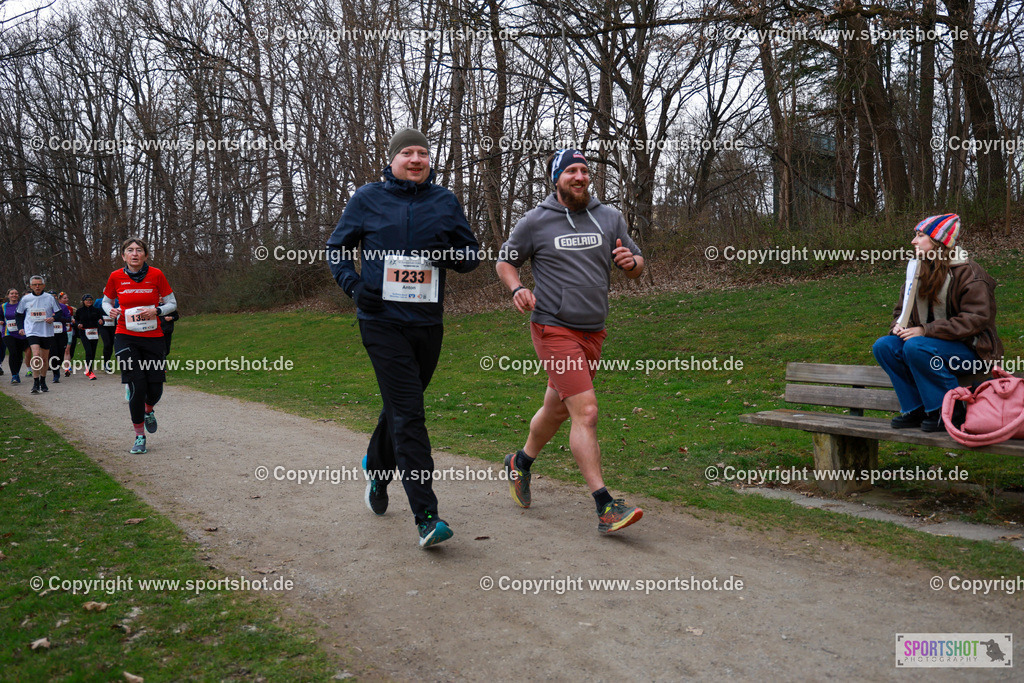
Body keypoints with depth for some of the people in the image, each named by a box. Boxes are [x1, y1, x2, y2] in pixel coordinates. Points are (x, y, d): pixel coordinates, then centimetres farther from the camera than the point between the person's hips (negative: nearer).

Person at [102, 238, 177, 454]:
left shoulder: (156, 275, -2)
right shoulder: (116, 277, 0)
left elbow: (172, 303, 5)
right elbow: (106, 301, 16)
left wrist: (156, 311, -15)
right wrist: (111, 311, -6)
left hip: (153, 337, 1)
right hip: (126, 337, -1)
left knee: (155, 388, -2)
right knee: (137, 386, -10)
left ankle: (149, 410, 36)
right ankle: (139, 436, 6)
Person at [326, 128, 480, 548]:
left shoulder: (445, 202, 9)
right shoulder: (368, 199, 4)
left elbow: (472, 255, 13)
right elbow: (337, 248, 13)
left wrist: (451, 256, -10)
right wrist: (354, 286, -5)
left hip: (427, 323, 4)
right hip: (382, 320, -3)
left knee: (401, 407, 18)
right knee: (408, 414, -12)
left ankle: (376, 468, 47)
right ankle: (426, 516, -11)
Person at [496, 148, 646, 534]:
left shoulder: (609, 218, 8)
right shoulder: (535, 222, -2)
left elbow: (637, 268, 14)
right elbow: (504, 261, 10)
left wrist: (630, 262, -10)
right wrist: (517, 289, -11)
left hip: (593, 332, 5)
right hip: (554, 329, -5)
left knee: (557, 409, 19)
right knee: (586, 412, -15)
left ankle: (521, 462, 45)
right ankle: (605, 507, -11)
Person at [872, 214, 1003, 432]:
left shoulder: (969, 274, -12)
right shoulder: (918, 272, 11)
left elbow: (976, 319, -21)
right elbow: (902, 309, 21)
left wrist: (925, 330, -25)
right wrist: (899, 326, -6)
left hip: (970, 349, -7)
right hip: (932, 343, 8)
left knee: (915, 347, -33)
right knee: (883, 346, -14)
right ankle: (916, 409, -7)